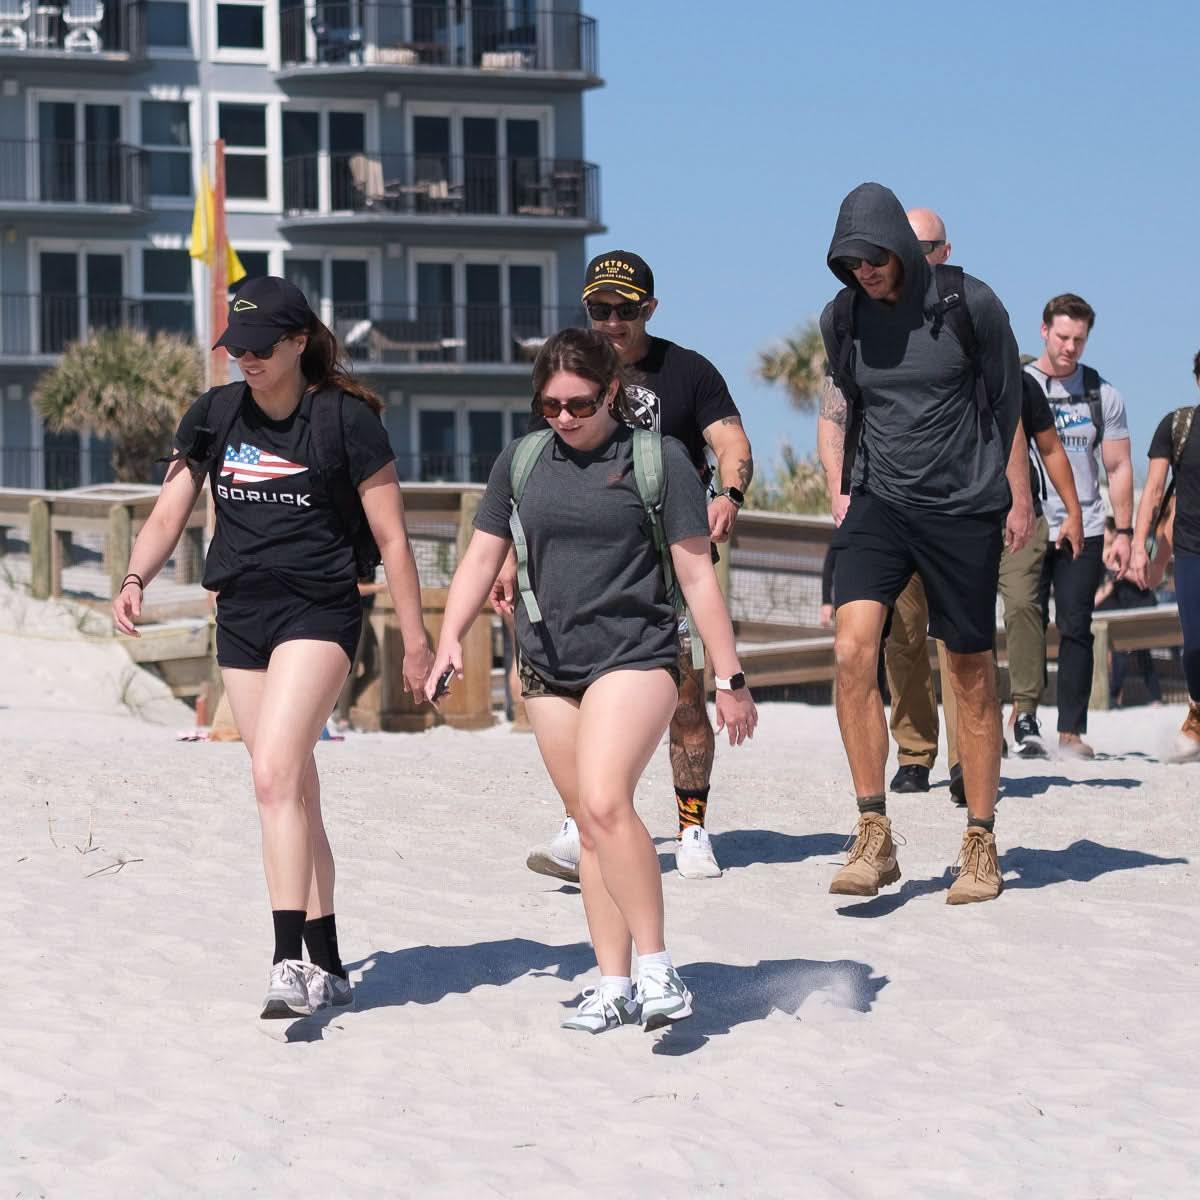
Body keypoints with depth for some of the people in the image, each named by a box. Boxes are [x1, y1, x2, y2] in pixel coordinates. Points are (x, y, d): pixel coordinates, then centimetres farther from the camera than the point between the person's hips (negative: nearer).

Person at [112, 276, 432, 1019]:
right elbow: (168, 516, 9)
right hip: (241, 616, 6)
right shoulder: (215, 416, 6)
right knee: (294, 793, 9)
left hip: (318, 612, -6)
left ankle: (290, 962, -24)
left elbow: (392, 537, -4)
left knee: (275, 774, -22)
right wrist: (136, 580, -11)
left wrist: (416, 639, -4)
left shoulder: (346, 420, -8)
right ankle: (329, 969, 16)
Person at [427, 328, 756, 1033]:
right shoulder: (522, 462, 11)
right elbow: (483, 558, 15)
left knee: (606, 801, -24)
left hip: (635, 657, -5)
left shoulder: (659, 460, -2)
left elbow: (697, 574, -1)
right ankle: (615, 988, 12)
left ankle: (658, 968, -17)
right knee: (589, 825, 7)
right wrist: (450, 638, 0)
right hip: (550, 669, 5)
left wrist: (730, 677, -2)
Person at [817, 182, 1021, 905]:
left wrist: (1012, 498, 7)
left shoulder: (971, 306, -8)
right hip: (878, 505, 2)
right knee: (853, 649, -19)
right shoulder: (842, 318, 2)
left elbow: (1009, 404, 3)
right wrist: (840, 488, 10)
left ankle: (982, 846, 18)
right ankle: (875, 838, -15)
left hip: (964, 510, -2)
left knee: (972, 674, 6)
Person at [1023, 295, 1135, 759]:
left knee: (1076, 631, -1)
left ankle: (1072, 732, 1)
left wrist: (1123, 532, 3)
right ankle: (1025, 719, 0)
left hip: (1084, 532, 1)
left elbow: (1118, 467, 10)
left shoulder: (1102, 394, 7)